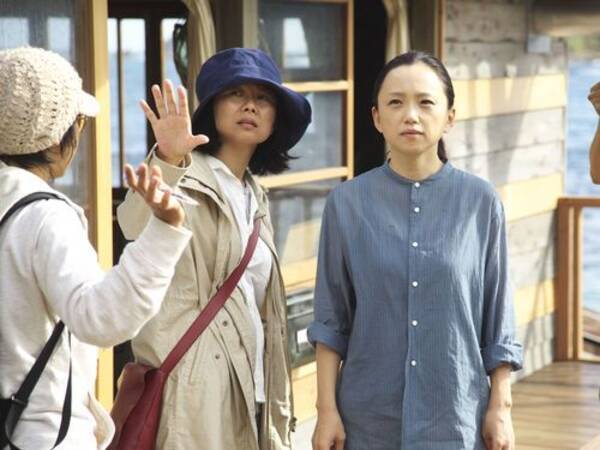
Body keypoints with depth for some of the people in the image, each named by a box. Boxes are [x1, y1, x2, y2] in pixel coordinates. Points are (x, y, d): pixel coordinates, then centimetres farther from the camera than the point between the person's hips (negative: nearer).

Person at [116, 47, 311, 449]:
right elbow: (136, 227, -32)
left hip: (249, 386, 8)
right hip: (196, 388, -7)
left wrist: (275, 408, 20)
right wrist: (168, 160, -49)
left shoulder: (255, 196, 15)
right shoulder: (187, 178, -8)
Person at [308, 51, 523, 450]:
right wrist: (327, 408, -2)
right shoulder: (348, 203, -3)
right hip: (369, 416, 0)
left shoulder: (480, 202, -3)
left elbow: (497, 318, 1)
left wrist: (501, 407, 0)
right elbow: (331, 320, 1)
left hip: (456, 414, 0)